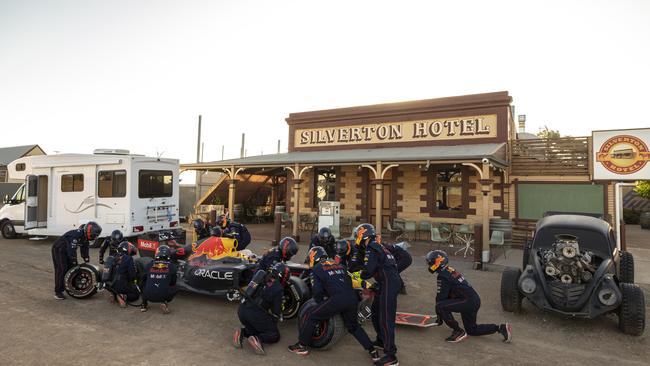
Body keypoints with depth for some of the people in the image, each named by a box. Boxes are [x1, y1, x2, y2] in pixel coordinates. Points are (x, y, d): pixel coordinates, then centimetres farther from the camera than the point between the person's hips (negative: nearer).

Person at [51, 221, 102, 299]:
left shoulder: (85, 237, -5)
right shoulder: (76, 235, -33)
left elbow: (85, 249, 4)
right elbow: (72, 249, -33)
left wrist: (86, 262, 1)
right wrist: (74, 262, -26)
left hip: (68, 250, 9)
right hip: (58, 249, -9)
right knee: (62, 269, -15)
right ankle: (58, 292, -10)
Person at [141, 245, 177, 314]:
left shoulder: (149, 265, 6)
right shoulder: (171, 266, 4)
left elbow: (143, 280, 20)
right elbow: (173, 283, 15)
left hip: (149, 296, 2)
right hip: (164, 296, -2)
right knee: (173, 288, 26)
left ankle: (144, 304, 26)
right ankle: (165, 303, 5)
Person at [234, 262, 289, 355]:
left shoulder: (261, 275, 14)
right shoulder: (278, 289, -3)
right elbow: (276, 310, 5)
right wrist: (274, 322, 25)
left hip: (241, 310, 6)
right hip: (255, 313, -6)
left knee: (255, 327, 30)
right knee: (274, 335, 8)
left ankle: (242, 332, 2)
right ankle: (257, 339, -18)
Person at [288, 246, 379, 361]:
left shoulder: (316, 268, 10)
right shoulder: (339, 265, 26)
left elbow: (317, 290, 4)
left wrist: (321, 303, 22)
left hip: (337, 299, -6)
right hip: (352, 298, 6)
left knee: (311, 316, 11)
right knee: (353, 326, 28)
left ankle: (302, 346, 16)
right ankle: (373, 351, 26)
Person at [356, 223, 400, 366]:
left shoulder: (371, 248, -13)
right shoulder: (377, 246, 18)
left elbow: (368, 271, -20)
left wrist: (361, 275, 1)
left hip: (388, 284, -10)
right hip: (387, 283, 10)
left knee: (385, 319, -9)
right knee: (376, 312, 23)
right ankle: (381, 340, 39)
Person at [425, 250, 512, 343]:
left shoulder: (443, 276, -16)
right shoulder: (450, 270, 14)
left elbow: (441, 297, -13)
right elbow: (447, 294, 22)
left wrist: (439, 316, 0)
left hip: (468, 302, -10)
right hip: (475, 300, 10)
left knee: (440, 306, -21)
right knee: (472, 330, 23)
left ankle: (458, 332, -10)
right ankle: (500, 328, 22)